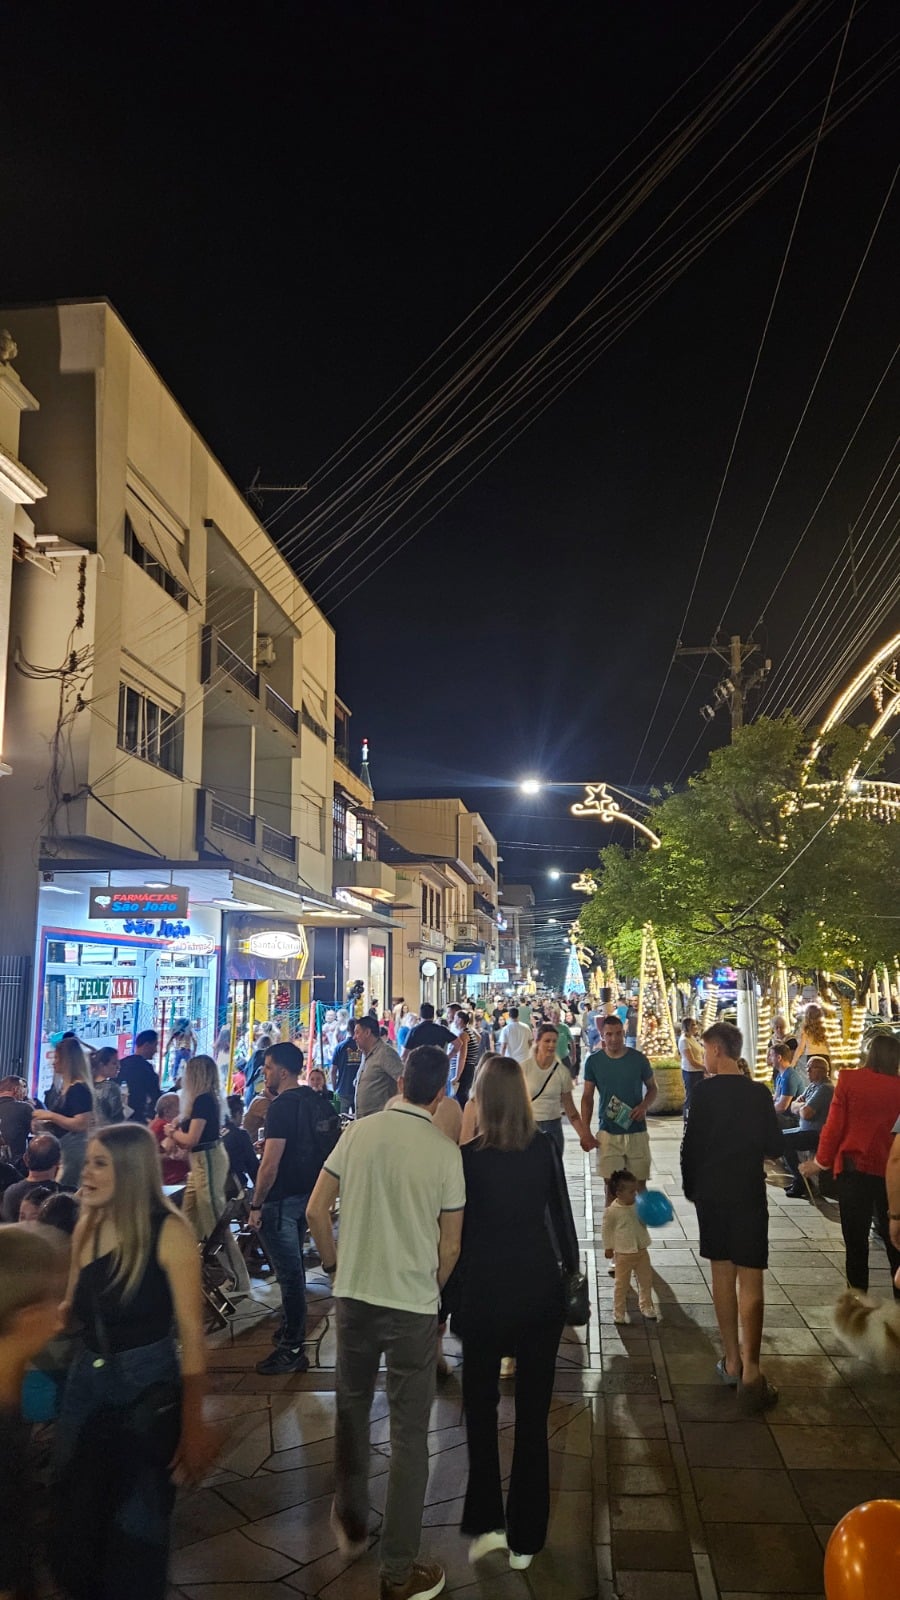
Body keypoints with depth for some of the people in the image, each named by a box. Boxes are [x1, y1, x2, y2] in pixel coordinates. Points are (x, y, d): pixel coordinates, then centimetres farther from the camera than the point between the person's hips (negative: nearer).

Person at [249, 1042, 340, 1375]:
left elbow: (270, 1164, -23)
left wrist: (256, 1205, -15)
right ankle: (293, 1330, 36)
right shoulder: (319, 1102, 6)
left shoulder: (283, 1106, -20)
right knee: (293, 1269, 22)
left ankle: (292, 1350, 6)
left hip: (282, 1199, -9)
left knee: (289, 1274, -2)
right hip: (307, 1195, 9)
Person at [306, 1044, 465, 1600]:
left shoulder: (360, 1131, -5)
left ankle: (351, 1522, 42)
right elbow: (450, 1246, -6)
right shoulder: (445, 1150, -12)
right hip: (412, 1304, -3)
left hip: (353, 1295, 4)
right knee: (409, 1436, 9)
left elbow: (316, 1210, 0)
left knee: (352, 1409, 24)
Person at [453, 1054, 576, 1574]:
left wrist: (449, 1298, 4)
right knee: (534, 1411, 13)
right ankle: (526, 1536, 22)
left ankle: (487, 1522, 16)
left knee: (481, 1406, 19)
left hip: (485, 1292, -2)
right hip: (541, 1290, 2)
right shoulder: (544, 1148, -9)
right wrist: (572, 1266, 14)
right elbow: (562, 1213, -1)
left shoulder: (468, 1157, -14)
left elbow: (458, 1233, -7)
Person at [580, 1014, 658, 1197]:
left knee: (639, 1185, 6)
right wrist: (586, 1132, -3)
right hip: (608, 1134, 0)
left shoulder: (638, 1059, -4)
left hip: (637, 1132, 0)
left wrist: (644, 1106, -12)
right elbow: (587, 1097, 4)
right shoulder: (593, 1062, -3)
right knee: (611, 1185, 4)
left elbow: (653, 1088, 9)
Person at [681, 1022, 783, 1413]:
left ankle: (732, 1360, 21)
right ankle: (749, 1369, -7)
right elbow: (774, 1146, 0)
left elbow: (690, 1145, -8)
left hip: (711, 1193, 1)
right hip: (748, 1194, -1)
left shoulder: (704, 1091, -9)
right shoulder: (759, 1093, -6)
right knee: (750, 1279, 1)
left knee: (722, 1273, 14)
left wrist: (690, 1187, 6)